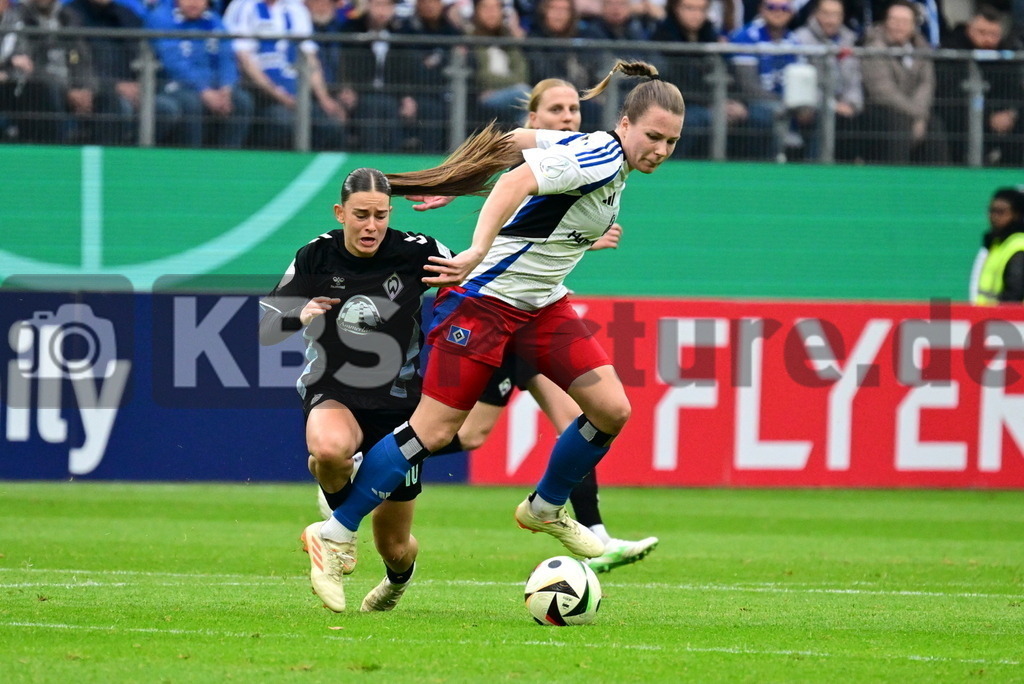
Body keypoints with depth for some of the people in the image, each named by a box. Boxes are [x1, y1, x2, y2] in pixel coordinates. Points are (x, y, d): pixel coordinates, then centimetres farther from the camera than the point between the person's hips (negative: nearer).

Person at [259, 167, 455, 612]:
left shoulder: (415, 253, -11)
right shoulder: (315, 258, -8)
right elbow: (262, 329, -7)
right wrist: (299, 316, -26)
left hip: (398, 405, 1)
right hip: (332, 397, -1)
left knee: (394, 548, 9)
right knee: (330, 447, -41)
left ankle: (400, 576, 50)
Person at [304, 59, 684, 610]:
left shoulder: (594, 149, 6)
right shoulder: (598, 159, -22)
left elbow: (514, 141, 15)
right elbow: (515, 181, -36)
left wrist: (455, 185, 21)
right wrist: (478, 252, -46)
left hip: (541, 304, 9)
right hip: (486, 297, -9)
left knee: (612, 409, -2)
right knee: (434, 429, -9)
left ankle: (545, 509, 20)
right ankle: (336, 536, 1)